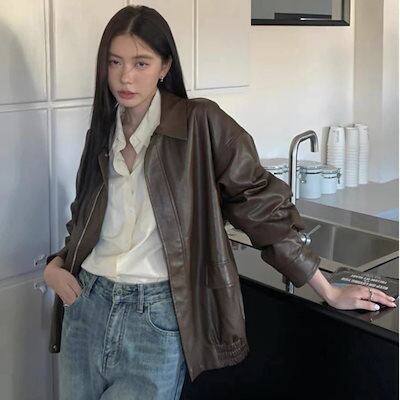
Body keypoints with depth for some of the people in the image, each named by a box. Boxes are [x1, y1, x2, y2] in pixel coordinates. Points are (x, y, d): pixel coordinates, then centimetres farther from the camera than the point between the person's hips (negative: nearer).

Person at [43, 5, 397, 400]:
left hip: (157, 321, -5)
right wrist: (56, 264, 1)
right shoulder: (102, 133, 9)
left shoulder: (200, 123, -8)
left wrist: (329, 292, -4)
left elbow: (259, 201, -6)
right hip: (88, 308, 5)